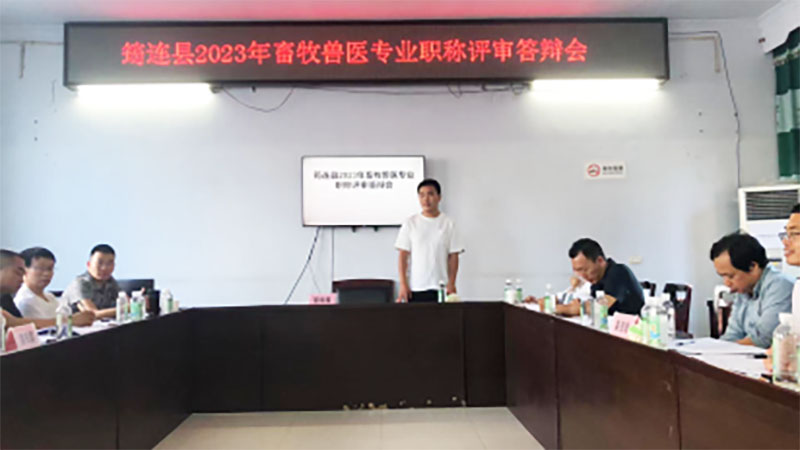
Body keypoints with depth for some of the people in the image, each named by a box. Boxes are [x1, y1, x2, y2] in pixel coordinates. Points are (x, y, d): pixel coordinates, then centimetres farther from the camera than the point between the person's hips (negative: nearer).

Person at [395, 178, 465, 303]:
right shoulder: (410, 223, 5)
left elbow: (453, 256, 4)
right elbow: (403, 256, 3)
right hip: (414, 288, 0)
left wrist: (451, 284, -4)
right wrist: (403, 284, -5)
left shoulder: (448, 223, 5)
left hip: (440, 288, 0)